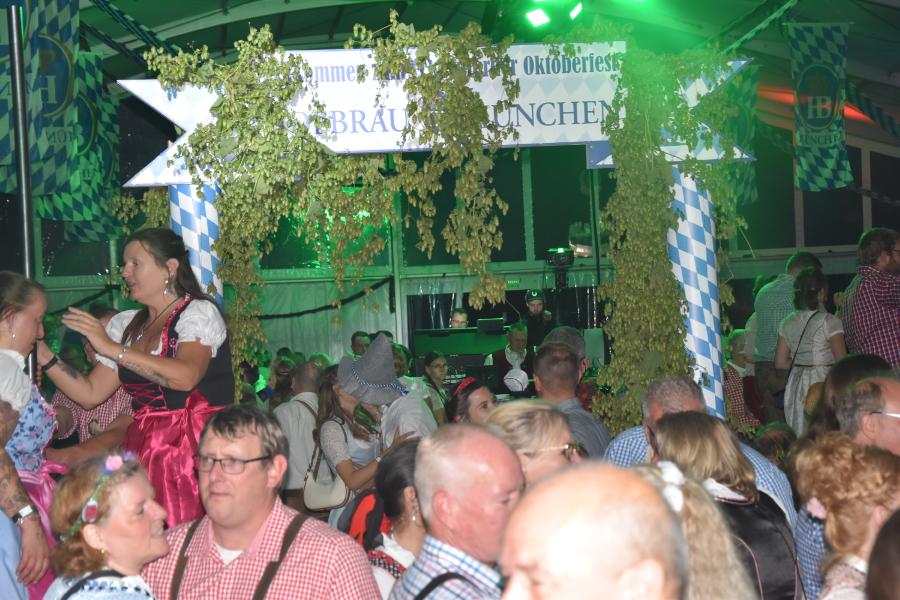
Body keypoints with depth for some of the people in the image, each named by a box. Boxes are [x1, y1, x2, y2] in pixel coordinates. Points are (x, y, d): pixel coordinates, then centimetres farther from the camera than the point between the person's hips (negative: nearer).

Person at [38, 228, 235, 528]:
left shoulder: (199, 312, -3)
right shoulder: (126, 324, 16)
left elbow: (186, 376, -22)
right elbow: (90, 394, 15)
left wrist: (113, 348, -18)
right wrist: (44, 357, 4)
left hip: (195, 453, -5)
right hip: (145, 454, 5)